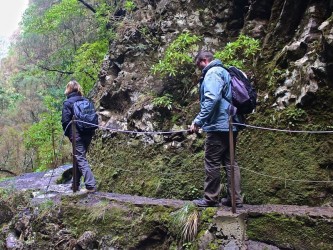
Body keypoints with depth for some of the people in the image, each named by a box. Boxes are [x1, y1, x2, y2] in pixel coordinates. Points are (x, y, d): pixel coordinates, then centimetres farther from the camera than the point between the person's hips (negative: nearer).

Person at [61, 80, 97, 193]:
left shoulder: (67, 103, -6)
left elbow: (65, 121, -10)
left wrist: (68, 134, 2)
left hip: (77, 134, -6)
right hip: (89, 133, 7)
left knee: (81, 159, -6)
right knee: (78, 157, 17)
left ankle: (91, 185, -16)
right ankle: (76, 183, 25)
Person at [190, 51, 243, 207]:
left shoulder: (212, 73, -10)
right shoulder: (224, 72, 21)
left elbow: (212, 99, -25)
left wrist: (198, 121, -22)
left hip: (218, 126, -10)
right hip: (231, 125, 10)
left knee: (212, 162, -2)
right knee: (230, 161, 11)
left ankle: (210, 199, 5)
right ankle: (235, 199, 14)